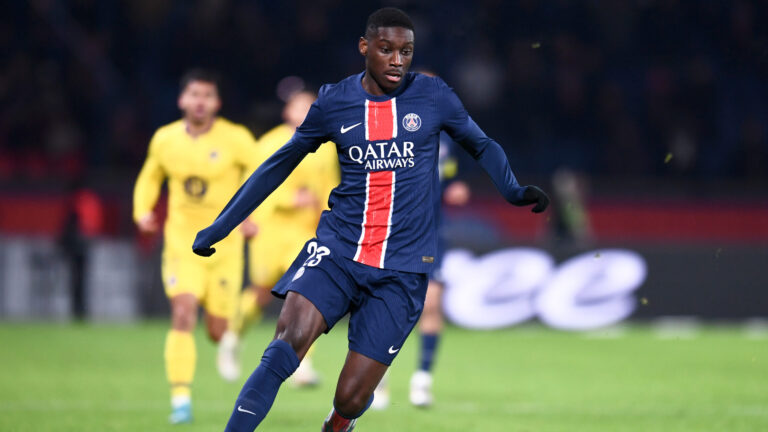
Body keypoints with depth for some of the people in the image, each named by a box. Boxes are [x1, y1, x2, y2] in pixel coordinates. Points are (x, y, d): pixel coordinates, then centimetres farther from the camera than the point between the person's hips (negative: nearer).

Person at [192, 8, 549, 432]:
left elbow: (481, 146, 16)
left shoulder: (432, 96, 1)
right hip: (338, 249, 1)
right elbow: (279, 165, 15)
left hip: (402, 268, -1)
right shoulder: (334, 102, 4)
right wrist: (218, 227, 16)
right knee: (288, 341, -27)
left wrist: (513, 190, -4)